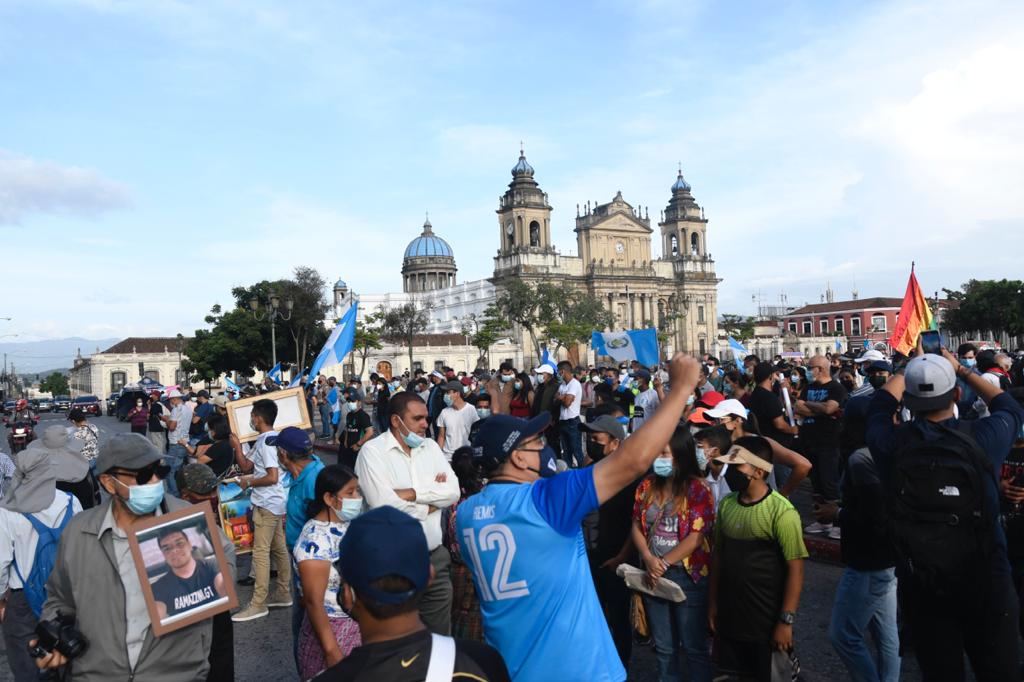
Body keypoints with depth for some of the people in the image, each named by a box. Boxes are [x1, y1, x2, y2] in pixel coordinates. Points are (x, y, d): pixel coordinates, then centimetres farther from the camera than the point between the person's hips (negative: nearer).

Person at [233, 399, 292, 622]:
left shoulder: (266, 442, -18)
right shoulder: (268, 439, 12)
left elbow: (272, 477, -24)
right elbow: (247, 464, 18)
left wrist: (249, 482, -11)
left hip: (267, 504, -10)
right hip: (276, 502, 10)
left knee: (261, 552, -6)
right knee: (279, 549, 15)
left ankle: (258, 603, 0)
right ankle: (284, 593, 24)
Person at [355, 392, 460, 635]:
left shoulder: (431, 446, 7)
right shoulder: (372, 451, -9)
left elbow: (453, 492, -3)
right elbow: (383, 504, -20)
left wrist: (412, 493, -14)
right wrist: (430, 502, -7)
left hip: (435, 557, 5)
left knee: (440, 637, 14)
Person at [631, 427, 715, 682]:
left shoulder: (698, 489, -13)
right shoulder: (647, 485, 1)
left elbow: (696, 536, -17)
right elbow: (636, 526, 3)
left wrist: (663, 564, -15)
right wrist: (649, 560, -12)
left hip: (688, 576, -4)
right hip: (653, 575, 5)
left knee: (693, 646, 10)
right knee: (663, 646, 19)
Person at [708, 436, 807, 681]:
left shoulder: (781, 512, -18)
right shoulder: (726, 504, 1)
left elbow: (795, 569, -15)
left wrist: (786, 621, -15)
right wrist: (712, 602, 9)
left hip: (767, 623, -5)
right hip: (729, 617, 6)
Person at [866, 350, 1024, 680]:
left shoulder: (892, 443, -13)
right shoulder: (982, 438, -12)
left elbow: (880, 403, 12)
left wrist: (910, 367, 23)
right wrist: (961, 369, 21)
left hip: (920, 587, 1)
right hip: (987, 582, 0)